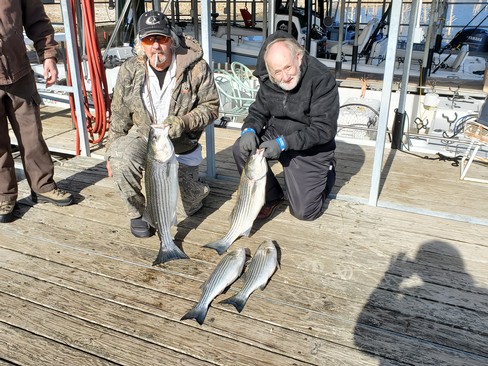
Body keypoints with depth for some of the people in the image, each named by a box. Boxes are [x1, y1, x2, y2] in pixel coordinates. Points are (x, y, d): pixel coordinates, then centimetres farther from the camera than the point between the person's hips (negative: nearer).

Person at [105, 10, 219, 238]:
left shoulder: (197, 68, -15)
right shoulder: (130, 70, -8)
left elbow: (211, 107, -7)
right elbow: (119, 117, 1)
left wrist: (184, 122, -26)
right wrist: (110, 154, 5)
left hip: (181, 145, -1)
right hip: (142, 136, 1)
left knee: (185, 209, 2)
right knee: (120, 156, -34)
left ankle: (191, 183, 41)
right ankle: (137, 213, -6)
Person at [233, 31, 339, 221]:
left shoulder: (322, 79, -24)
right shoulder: (268, 81, -6)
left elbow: (324, 129, -25)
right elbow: (258, 111, 4)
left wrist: (284, 143, -33)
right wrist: (249, 130, -21)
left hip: (311, 150, -4)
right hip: (276, 138, 5)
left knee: (305, 211, -5)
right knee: (241, 149, -21)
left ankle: (326, 175, 27)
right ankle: (271, 196, 2)